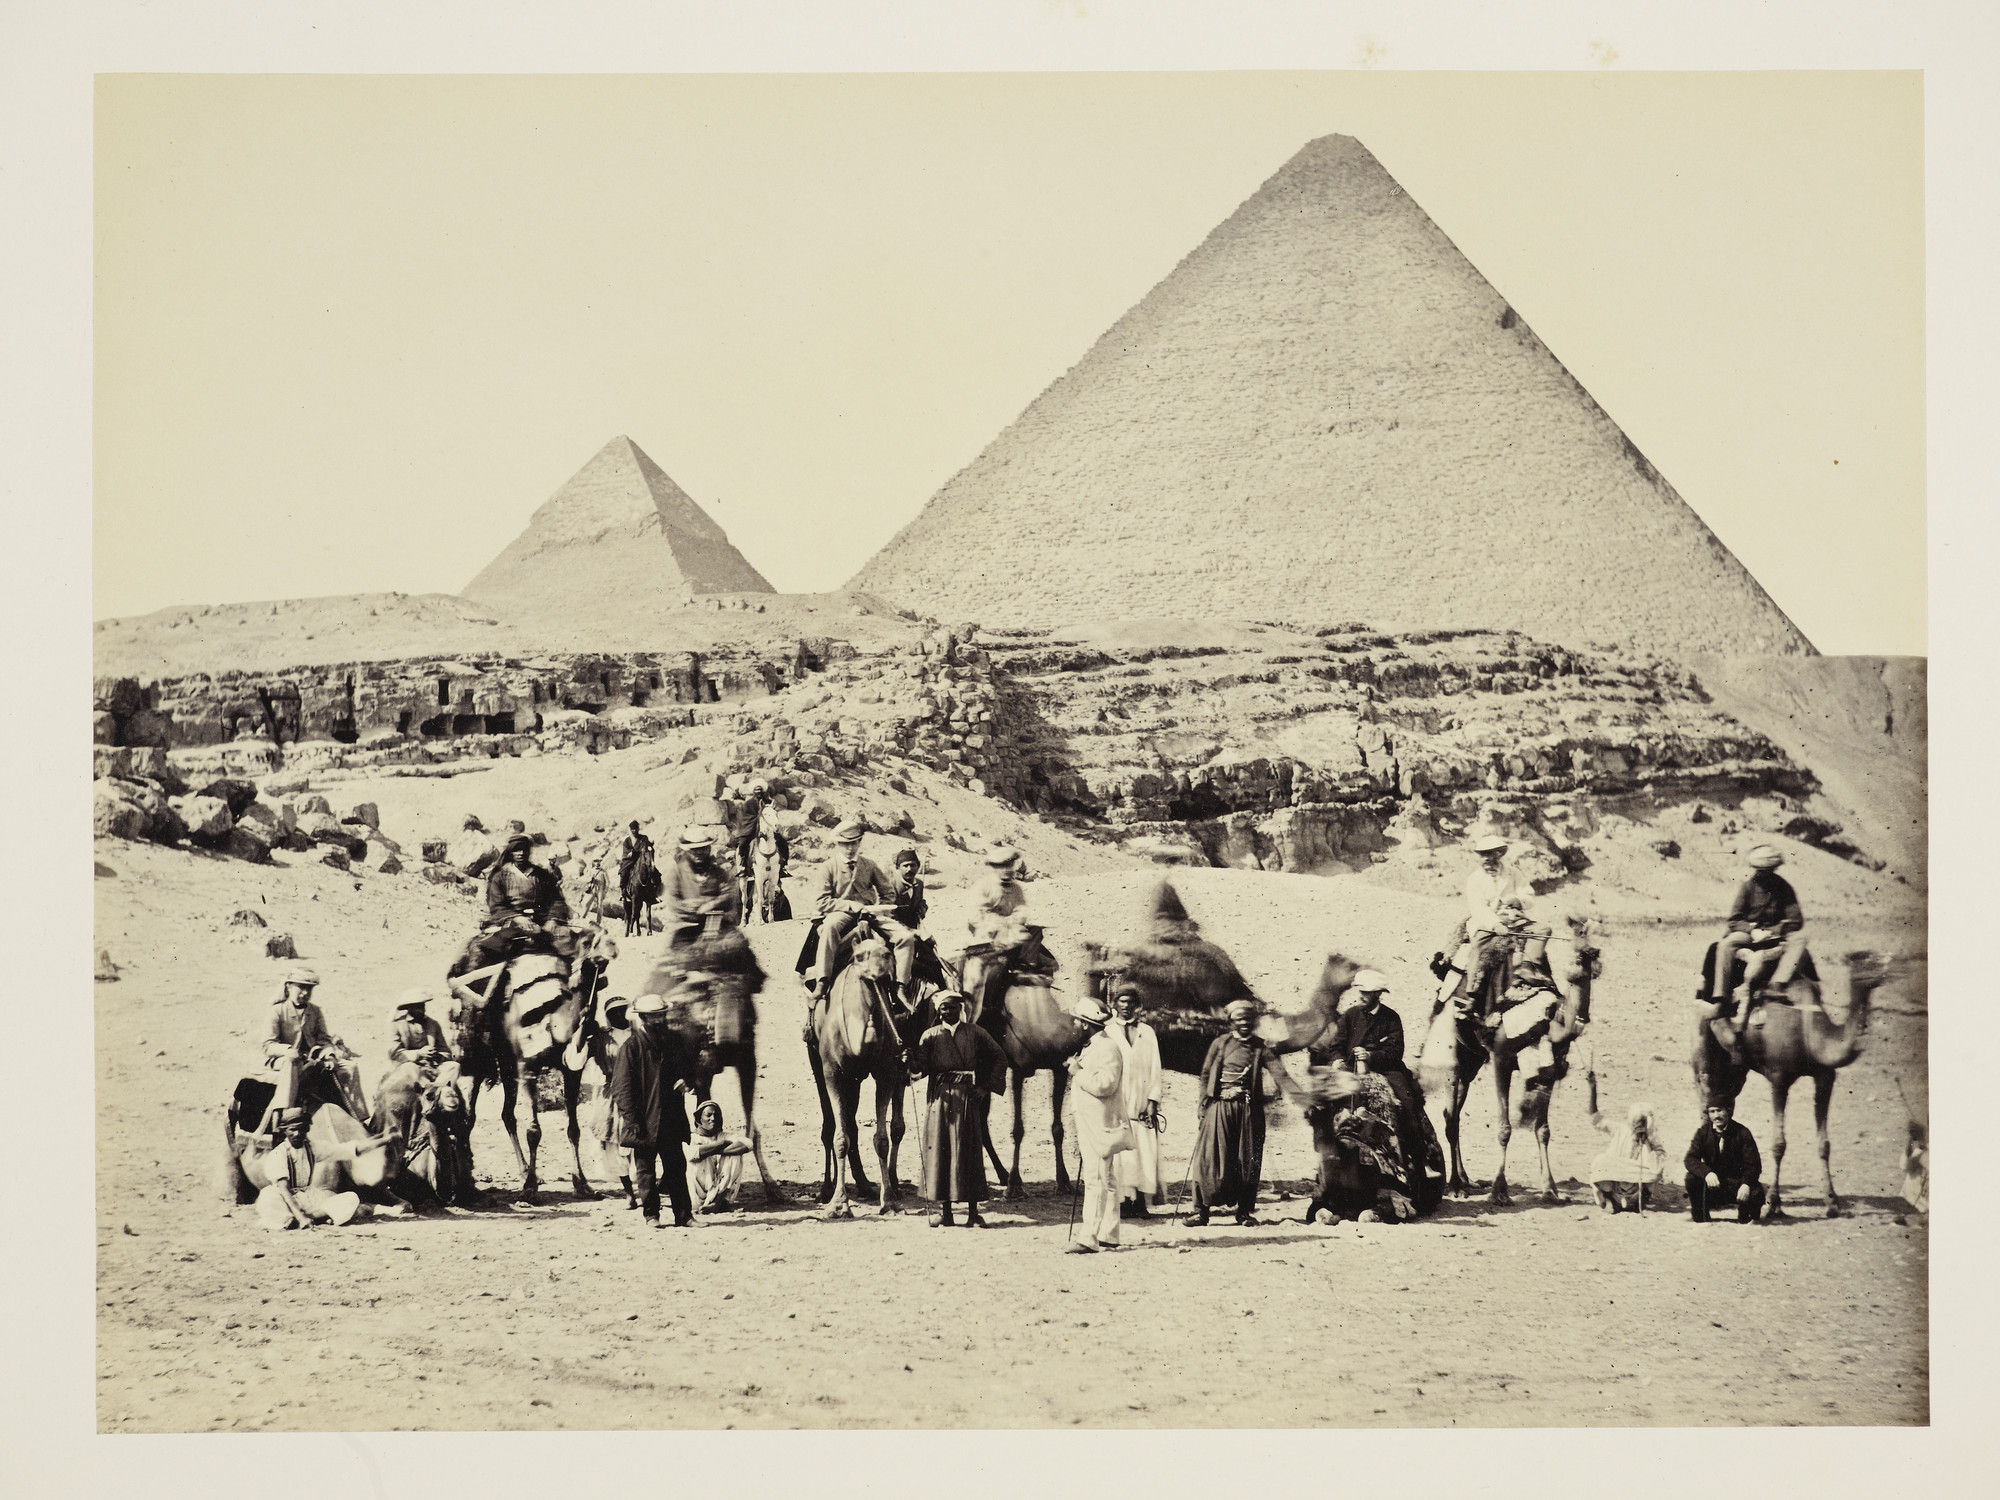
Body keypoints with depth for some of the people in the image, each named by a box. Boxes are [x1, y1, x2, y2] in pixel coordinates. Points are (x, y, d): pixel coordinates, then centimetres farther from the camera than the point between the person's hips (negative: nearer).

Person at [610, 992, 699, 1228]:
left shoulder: (673, 1041, 9)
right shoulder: (631, 1047, -7)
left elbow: (687, 1069, 21)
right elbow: (622, 1087, -9)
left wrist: (686, 1082, -3)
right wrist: (631, 1121, -15)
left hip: (671, 1119, 4)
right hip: (644, 1120, -4)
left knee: (677, 1167, 6)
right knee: (646, 1170, 4)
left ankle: (684, 1215, 10)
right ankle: (651, 1215, 13)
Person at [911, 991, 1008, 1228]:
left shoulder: (974, 1034, 7)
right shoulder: (930, 1036, 7)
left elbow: (1000, 1058, 13)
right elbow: (919, 1067, -2)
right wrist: (910, 1056, -22)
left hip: (966, 1096, -1)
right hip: (939, 1097, 1)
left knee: (968, 1150, -1)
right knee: (939, 1149, 0)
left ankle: (973, 1212, 2)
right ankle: (944, 1210, 7)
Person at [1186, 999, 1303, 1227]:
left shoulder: (1260, 1048, 7)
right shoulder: (1220, 1044, 6)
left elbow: (1279, 1075, -5)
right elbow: (1206, 1075, 8)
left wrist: (1299, 1095, -19)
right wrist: (1203, 1105, 0)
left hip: (1249, 1109, 1)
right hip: (1220, 1107, -1)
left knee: (1248, 1161, 3)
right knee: (1211, 1159, -6)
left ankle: (1244, 1211, 13)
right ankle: (1201, 1210, 0)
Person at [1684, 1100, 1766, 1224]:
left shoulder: (1742, 1133, -8)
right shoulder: (1703, 1133, -4)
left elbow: (1753, 1164, -13)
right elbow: (1691, 1159, -14)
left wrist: (1746, 1184, -34)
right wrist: (1707, 1173, -35)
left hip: (1736, 1183, -1)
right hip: (1712, 1183, 1)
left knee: (1756, 1194, -30)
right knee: (1691, 1177, -28)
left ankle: (1744, 1218, 5)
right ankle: (1701, 1218, -7)